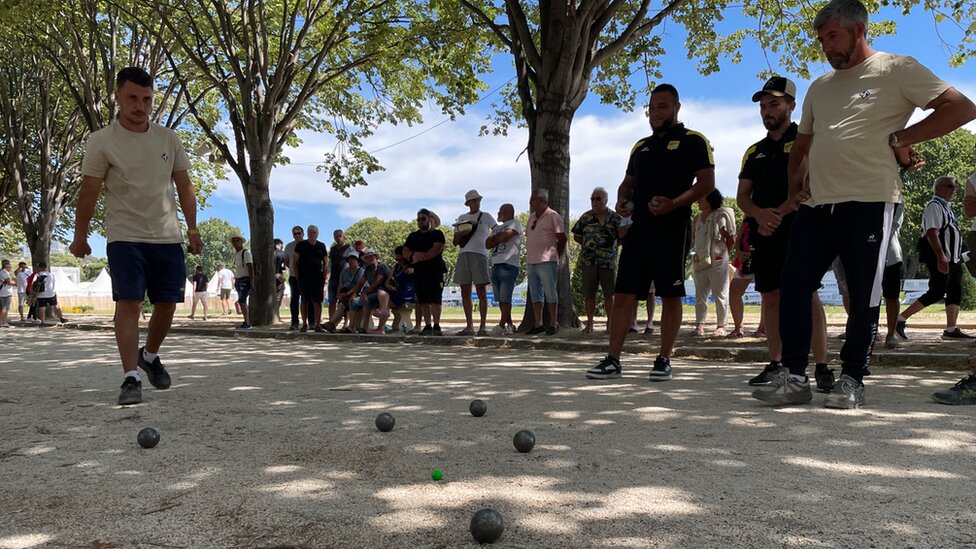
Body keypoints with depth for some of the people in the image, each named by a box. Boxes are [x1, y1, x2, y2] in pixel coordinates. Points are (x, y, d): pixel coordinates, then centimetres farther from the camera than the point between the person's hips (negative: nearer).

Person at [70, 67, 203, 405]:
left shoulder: (168, 139, 7)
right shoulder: (102, 142, -3)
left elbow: (184, 186, 12)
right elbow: (89, 191, 0)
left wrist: (192, 228, 8)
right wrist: (80, 236, 1)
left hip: (168, 237, 4)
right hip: (124, 237, -3)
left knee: (167, 303, 7)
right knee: (129, 302, -13)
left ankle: (150, 355, 33)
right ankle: (131, 379, -9)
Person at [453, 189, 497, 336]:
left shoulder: (486, 216, 9)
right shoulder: (462, 218, 18)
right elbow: (455, 242, 16)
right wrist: (461, 233, -3)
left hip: (479, 254, -4)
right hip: (463, 255, 4)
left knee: (481, 291, -7)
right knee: (465, 292, 2)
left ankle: (482, 326, -6)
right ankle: (469, 326, 8)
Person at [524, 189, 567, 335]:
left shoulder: (553, 216, -5)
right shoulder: (532, 217, 19)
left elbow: (562, 238, -6)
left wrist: (557, 256, -4)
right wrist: (529, 257, 13)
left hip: (546, 261, -8)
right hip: (531, 261, 8)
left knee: (550, 293, -3)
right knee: (535, 294, 8)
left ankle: (553, 323, 3)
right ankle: (538, 324, 13)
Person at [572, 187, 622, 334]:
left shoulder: (615, 218, 2)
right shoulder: (586, 217, 6)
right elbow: (577, 236, 13)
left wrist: (610, 247, 1)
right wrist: (588, 245, 6)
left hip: (608, 261, -1)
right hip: (588, 261, 1)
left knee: (609, 294, 3)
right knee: (589, 294, 4)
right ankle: (589, 323, 14)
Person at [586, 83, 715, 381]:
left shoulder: (693, 141, 2)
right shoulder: (641, 147, 21)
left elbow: (706, 183, -6)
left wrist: (674, 204, -20)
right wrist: (621, 200, 5)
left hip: (672, 229, -6)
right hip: (639, 228, 6)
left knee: (670, 296, 0)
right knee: (623, 294, 1)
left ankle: (664, 360, 9)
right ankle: (612, 360, 4)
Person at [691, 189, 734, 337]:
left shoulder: (719, 217, -8)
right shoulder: (697, 218, 9)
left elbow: (731, 240, -4)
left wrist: (723, 253, 3)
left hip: (717, 261, -6)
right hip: (700, 261, 6)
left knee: (719, 294, 2)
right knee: (700, 294, 5)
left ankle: (721, 326, 7)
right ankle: (700, 325, 8)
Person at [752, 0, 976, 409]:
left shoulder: (896, 69, 2)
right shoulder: (819, 87, 21)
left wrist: (900, 138, -9)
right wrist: (795, 183, 13)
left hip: (868, 203, -6)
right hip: (816, 206, 6)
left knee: (864, 297, 1)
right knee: (792, 288, -1)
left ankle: (852, 380, 12)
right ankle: (794, 377, 6)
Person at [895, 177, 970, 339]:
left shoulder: (946, 207, 20)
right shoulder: (935, 206, -10)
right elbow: (931, 233, -21)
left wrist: (956, 257, 22)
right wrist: (941, 258, -28)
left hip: (952, 259, 10)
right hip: (940, 260, -10)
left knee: (955, 292, 5)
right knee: (937, 292, -12)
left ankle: (951, 329, 5)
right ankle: (901, 319, -11)